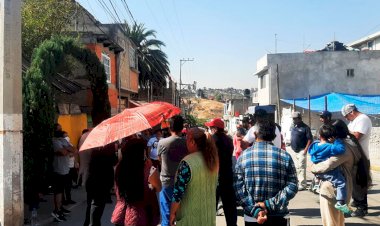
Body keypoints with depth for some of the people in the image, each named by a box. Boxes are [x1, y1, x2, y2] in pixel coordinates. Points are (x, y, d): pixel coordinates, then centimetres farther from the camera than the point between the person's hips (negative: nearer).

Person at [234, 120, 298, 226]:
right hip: (278, 217, 0)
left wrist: (254, 210, -13)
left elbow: (238, 188, -10)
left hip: (251, 217, 0)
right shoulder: (285, 156, -3)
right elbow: (292, 186, -10)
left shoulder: (244, 155, -3)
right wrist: (270, 204, -14)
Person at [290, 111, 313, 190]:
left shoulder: (305, 127, -11)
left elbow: (310, 139, -13)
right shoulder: (293, 127, 11)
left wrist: (305, 150, -17)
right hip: (294, 150, 8)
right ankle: (298, 181, 28)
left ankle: (302, 184, -4)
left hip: (301, 151, -8)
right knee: (297, 167, 16)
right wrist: (291, 145, 12)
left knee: (301, 167, -8)